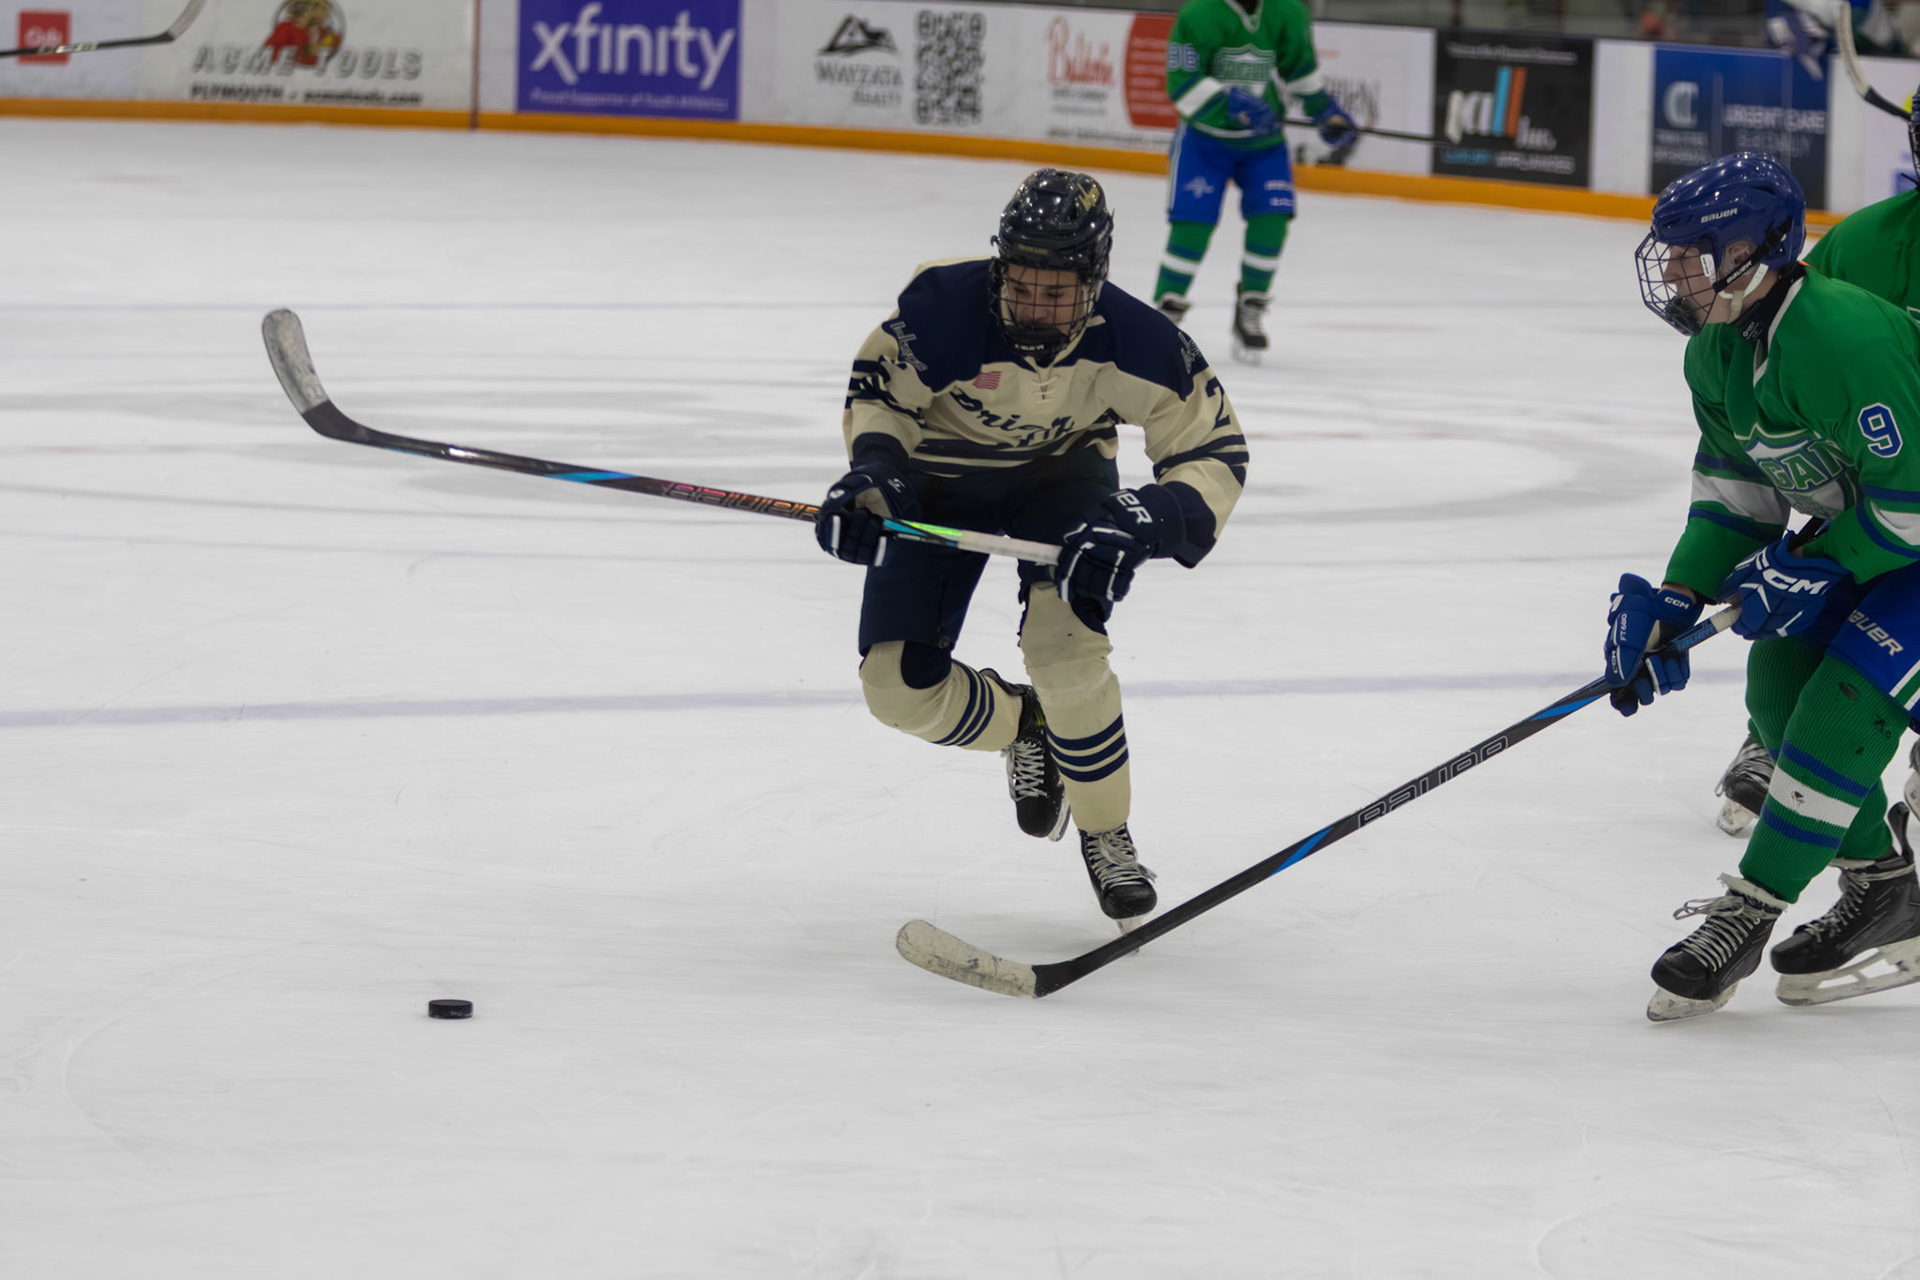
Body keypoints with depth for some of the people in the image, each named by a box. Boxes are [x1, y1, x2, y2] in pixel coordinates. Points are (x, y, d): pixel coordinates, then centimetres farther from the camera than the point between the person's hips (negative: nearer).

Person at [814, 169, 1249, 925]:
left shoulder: (1135, 344, -30)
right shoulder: (944, 305, -32)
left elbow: (1215, 454, -21)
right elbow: (880, 388, -12)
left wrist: (1144, 523, -39)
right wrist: (872, 470, -30)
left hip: (1061, 475, -1)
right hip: (943, 480, 1)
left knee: (1062, 641, -28)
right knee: (897, 685, -8)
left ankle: (1106, 835, -5)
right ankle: (1023, 727, 27)